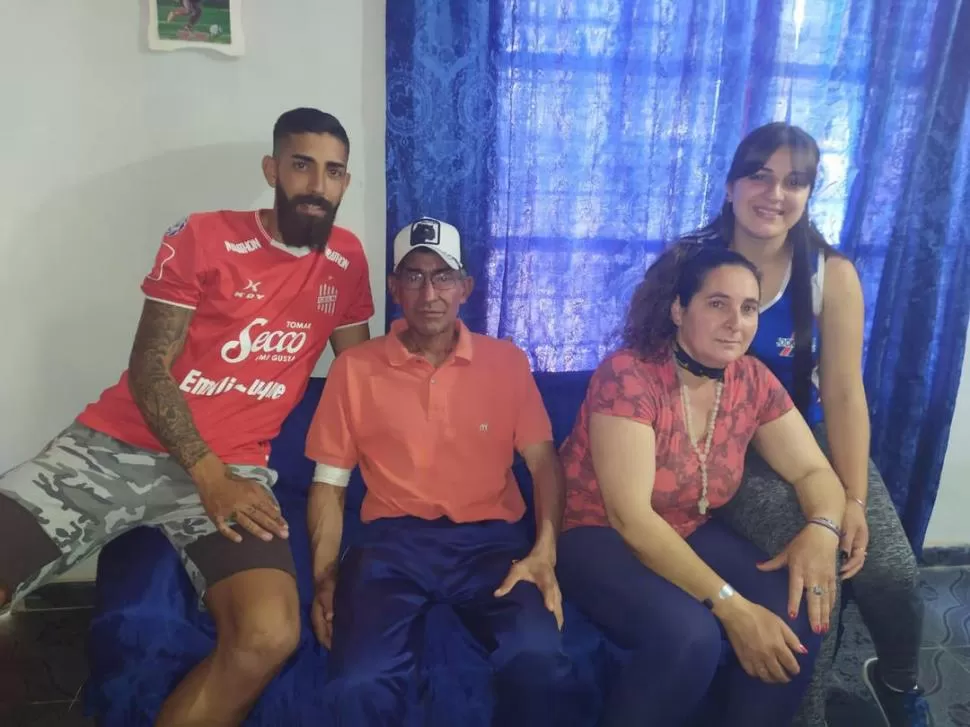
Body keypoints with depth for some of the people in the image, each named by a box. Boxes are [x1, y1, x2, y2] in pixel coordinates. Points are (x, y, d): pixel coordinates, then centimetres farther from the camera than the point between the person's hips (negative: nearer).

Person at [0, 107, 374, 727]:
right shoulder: (203, 238, -1)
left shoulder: (347, 259, 8)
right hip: (122, 444, -1)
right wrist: (207, 476, -16)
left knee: (270, 636, -24)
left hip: (234, 466, 1)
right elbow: (148, 369, -5)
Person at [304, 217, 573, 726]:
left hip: (488, 538, 1)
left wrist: (544, 552, -10)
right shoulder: (354, 368, 8)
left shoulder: (506, 362, 10)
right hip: (392, 539, 0)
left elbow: (544, 461, 5)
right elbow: (329, 482, 9)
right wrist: (325, 575, -4)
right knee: (359, 683, -28)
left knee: (538, 659, -28)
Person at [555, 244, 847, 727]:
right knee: (691, 636, -31)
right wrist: (730, 605, -31)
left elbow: (814, 471, 4)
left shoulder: (753, 381, -4)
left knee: (799, 618, -17)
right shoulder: (628, 375, -23)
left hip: (691, 535, 6)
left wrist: (822, 529, -20)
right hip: (599, 536, -6)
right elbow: (631, 517, -27)